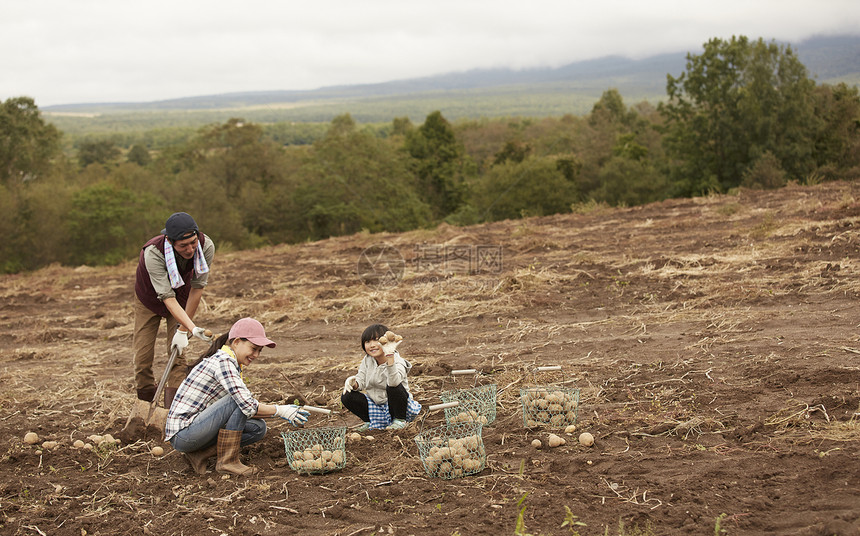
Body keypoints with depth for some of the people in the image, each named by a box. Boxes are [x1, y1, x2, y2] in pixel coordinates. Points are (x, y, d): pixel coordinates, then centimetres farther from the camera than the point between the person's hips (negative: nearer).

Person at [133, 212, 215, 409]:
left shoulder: (206, 246, -32)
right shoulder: (153, 253, -40)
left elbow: (197, 288, -22)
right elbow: (167, 298, -40)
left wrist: (183, 330, -19)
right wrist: (193, 329, -51)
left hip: (182, 296, 2)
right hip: (149, 298, -1)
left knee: (177, 354, -9)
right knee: (143, 356, -4)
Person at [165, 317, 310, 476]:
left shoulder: (232, 364, 14)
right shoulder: (223, 362, -18)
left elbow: (246, 408, 14)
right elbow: (248, 406, -26)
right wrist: (280, 410, -14)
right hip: (182, 434, -10)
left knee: (258, 428, 2)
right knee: (237, 400, -22)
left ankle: (200, 455, 2)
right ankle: (227, 461, -14)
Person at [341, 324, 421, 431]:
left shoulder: (398, 363, -22)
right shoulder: (367, 360, 0)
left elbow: (394, 382, -44)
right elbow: (361, 381, 0)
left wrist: (390, 356, -54)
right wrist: (353, 383, -25)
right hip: (375, 405, 6)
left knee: (393, 386, -36)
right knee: (346, 397, -12)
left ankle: (400, 421, -13)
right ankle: (371, 422, 9)